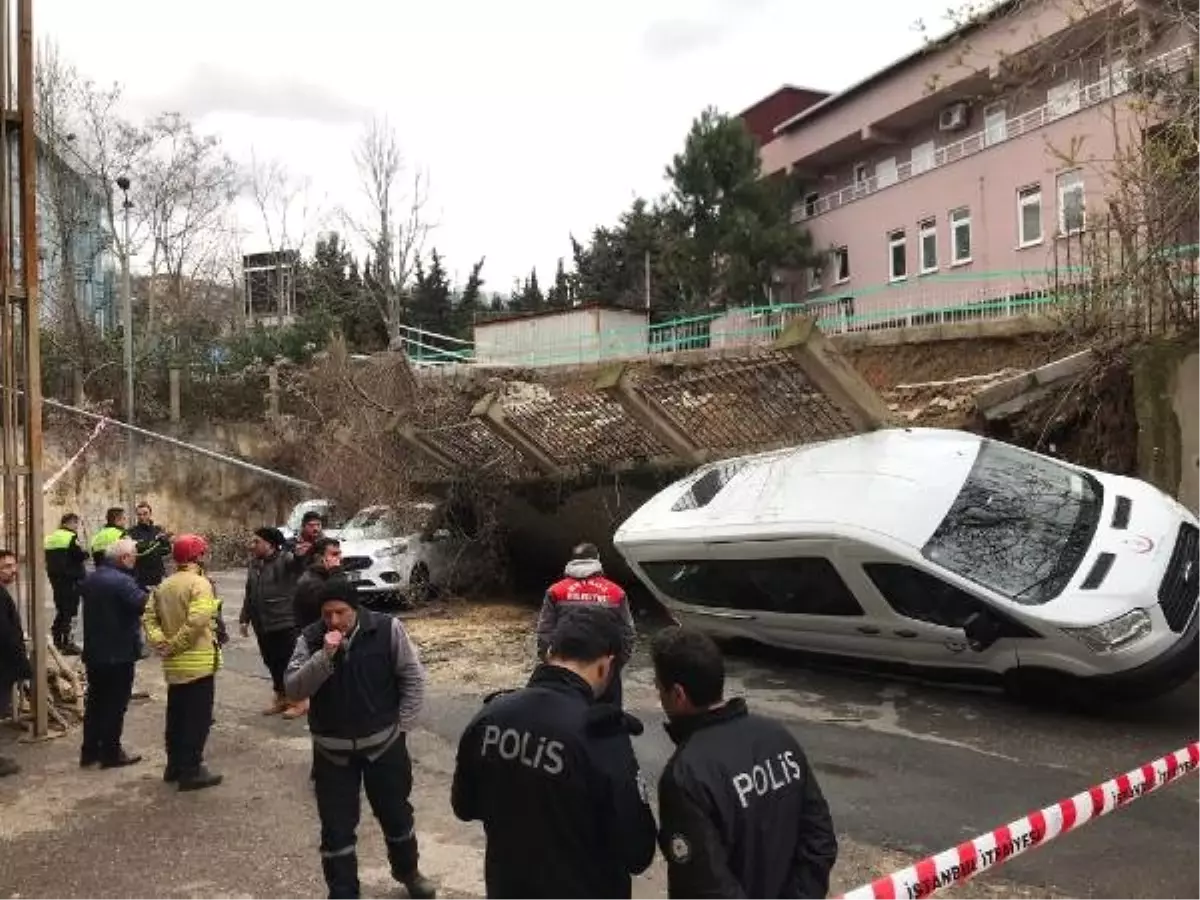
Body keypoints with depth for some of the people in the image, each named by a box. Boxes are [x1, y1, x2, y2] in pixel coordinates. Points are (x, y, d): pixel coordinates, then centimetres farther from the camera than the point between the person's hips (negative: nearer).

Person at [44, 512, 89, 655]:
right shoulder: (71, 537, -13)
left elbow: (48, 558, 14)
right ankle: (66, 642, -5)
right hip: (71, 578, -8)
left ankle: (57, 638, 26)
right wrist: (85, 553, 1)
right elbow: (80, 555, -18)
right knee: (70, 610, -4)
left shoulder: (50, 537, 12)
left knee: (60, 608, 19)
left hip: (55, 577, 8)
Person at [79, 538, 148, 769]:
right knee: (115, 704, 2)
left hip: (93, 651, 8)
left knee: (95, 700, 17)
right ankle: (111, 753, 8)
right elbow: (143, 605, -31)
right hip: (119, 653, -8)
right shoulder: (123, 581, -21)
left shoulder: (90, 578, 8)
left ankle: (89, 751, 23)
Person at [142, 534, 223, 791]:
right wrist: (175, 645, -16)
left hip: (173, 664, 8)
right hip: (199, 662, -8)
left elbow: (149, 616, 3)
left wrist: (160, 642, -6)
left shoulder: (163, 586, 9)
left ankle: (174, 766, 28)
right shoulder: (200, 584, -16)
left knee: (176, 715, 18)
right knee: (197, 718, 1)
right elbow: (197, 621, -27)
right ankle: (191, 771, 5)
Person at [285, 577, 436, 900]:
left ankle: (408, 872, 43)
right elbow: (293, 690, -16)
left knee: (396, 814, 18)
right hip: (332, 750, 1)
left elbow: (413, 678, -6)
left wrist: (401, 724, -8)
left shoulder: (387, 629, -13)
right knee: (336, 828, 7)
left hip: (384, 743, 0)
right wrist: (324, 657, -28)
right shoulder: (310, 640, -8)